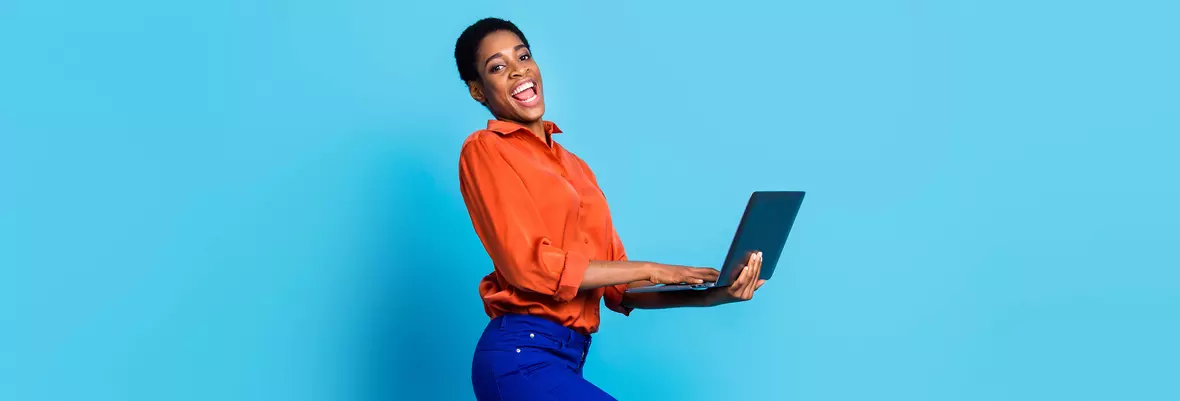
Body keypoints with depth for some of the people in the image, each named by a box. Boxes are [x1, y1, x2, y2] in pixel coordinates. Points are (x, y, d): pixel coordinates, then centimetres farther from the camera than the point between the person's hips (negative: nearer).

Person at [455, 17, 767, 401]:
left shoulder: (574, 166, 18)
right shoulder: (483, 149, -2)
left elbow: (619, 289, 13)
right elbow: (530, 265, -13)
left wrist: (708, 295, -1)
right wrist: (651, 269, -9)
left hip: (567, 357, 7)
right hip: (522, 357, -7)